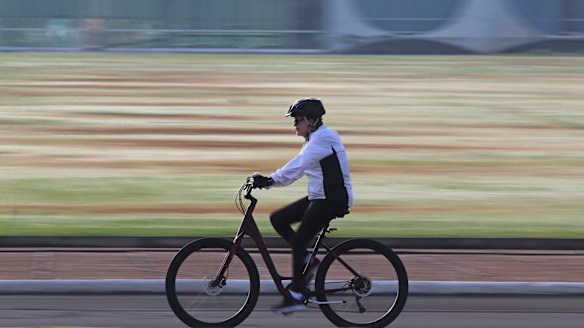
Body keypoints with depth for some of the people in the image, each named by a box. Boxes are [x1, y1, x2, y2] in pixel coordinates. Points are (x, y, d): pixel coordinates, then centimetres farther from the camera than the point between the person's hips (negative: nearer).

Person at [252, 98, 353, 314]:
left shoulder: (322, 138, -16)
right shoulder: (315, 139, 17)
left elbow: (298, 165, -27)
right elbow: (297, 168, 14)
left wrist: (271, 180, -31)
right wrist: (268, 180, 3)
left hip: (332, 199, -10)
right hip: (319, 198, 10)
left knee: (299, 240, -13)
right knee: (278, 219, 5)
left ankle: (295, 296, -10)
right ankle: (307, 261, 7)